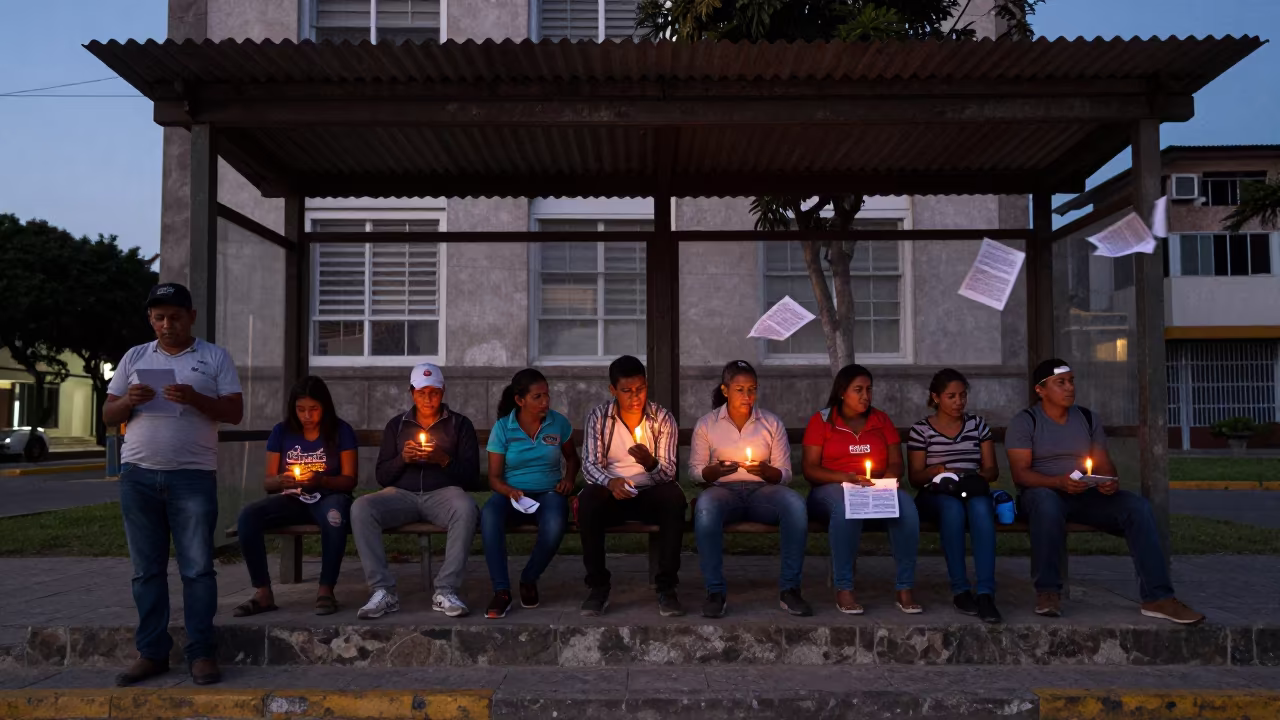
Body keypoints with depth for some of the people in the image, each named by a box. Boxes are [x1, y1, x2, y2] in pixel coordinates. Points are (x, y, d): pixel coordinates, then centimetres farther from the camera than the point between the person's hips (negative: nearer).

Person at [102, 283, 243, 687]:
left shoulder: (215, 358, 5)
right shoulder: (134, 358, 13)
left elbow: (234, 412, -1)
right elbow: (108, 416, 12)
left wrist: (196, 399, -18)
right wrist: (129, 401, -10)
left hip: (193, 476, -3)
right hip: (138, 475, 3)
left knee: (197, 568, -2)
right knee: (147, 569, 6)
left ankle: (202, 653, 4)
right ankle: (151, 653, 13)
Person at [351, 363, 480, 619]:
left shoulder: (460, 424, 12)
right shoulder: (396, 425, 18)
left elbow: (471, 475, 4)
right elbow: (382, 476, 13)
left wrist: (444, 460, -14)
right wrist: (402, 458, -8)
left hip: (443, 492, -2)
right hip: (402, 494, 2)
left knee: (466, 508, -37)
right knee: (360, 508, -28)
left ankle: (445, 591, -32)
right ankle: (383, 591, -28)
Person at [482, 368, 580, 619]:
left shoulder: (559, 423, 3)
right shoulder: (502, 427, -2)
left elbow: (572, 457, 20)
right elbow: (494, 477, -1)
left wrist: (569, 478, -2)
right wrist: (509, 491, -23)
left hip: (548, 492, 1)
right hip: (512, 492, 0)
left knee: (555, 525, -36)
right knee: (489, 517, -36)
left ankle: (529, 579, -6)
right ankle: (501, 591, -29)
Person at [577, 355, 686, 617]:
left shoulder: (663, 418, -5)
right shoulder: (598, 416, -4)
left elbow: (668, 472, -10)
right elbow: (589, 465, -10)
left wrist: (650, 464, -35)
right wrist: (609, 482, -33)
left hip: (651, 493, 0)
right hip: (612, 492, 0)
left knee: (674, 497, -33)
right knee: (588, 500, -33)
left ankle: (666, 588, -25)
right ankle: (597, 586, -20)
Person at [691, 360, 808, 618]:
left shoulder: (772, 423, 12)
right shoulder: (706, 424, 9)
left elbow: (785, 475, 9)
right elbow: (694, 470, 7)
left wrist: (766, 470, -14)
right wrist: (717, 470, -15)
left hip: (762, 490, 1)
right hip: (722, 490, -1)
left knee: (795, 503, -33)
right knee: (705, 507, -38)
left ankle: (789, 589, -23)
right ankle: (715, 591, -27)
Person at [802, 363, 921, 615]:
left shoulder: (881, 420, 17)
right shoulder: (821, 420, 6)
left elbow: (896, 463, 12)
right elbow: (810, 469, -1)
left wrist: (886, 480, -11)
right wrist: (844, 477, -18)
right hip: (832, 489, -3)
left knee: (906, 506, -31)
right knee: (846, 506, -40)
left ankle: (905, 589, -26)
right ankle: (843, 590, -33)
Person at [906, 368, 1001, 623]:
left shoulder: (978, 425, 15)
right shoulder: (921, 430, 7)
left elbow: (992, 470, 12)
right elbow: (914, 477, 4)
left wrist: (979, 475, -12)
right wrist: (935, 470, -18)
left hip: (975, 492, 2)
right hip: (935, 496, -2)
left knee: (981, 506, -36)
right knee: (953, 506, -38)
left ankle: (985, 592, -40)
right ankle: (960, 589, -30)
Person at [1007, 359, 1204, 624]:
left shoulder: (1088, 418, 14)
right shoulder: (1024, 421, -2)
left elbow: (1104, 464, 11)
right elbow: (1020, 473, -11)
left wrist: (1111, 481, -14)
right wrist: (1059, 482, -29)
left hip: (1087, 495, 5)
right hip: (1044, 493, -5)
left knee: (1138, 506, -21)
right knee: (1046, 502, -41)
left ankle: (1157, 597, -23)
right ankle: (1047, 591, -30)